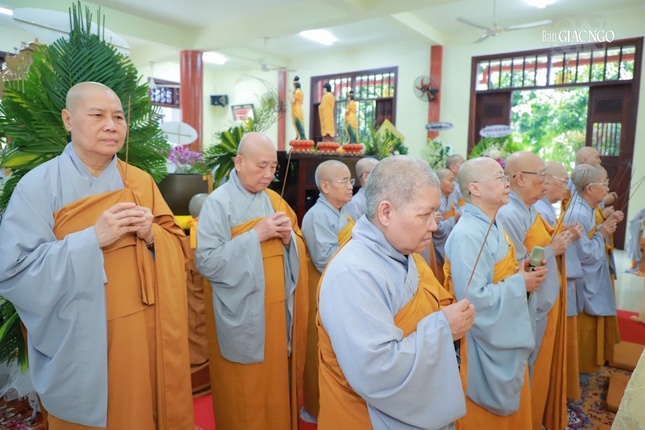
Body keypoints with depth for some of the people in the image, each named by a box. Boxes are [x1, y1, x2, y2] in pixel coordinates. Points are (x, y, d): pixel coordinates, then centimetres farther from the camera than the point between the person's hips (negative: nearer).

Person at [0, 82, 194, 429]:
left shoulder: (141, 182, 3)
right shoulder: (38, 185, -8)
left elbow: (179, 249, 4)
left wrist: (151, 235, -17)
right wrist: (93, 238, -23)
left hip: (142, 335, 4)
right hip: (79, 343, -3)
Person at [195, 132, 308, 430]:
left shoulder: (275, 200, 7)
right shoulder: (218, 203, -11)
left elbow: (299, 251, 11)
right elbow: (206, 262, -20)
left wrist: (288, 237, -11)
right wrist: (256, 235, -21)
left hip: (278, 311, 6)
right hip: (241, 317, -5)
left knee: (277, 384, 16)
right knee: (246, 392, 7)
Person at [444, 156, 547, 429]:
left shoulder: (496, 225, 5)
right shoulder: (466, 235, -26)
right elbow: (473, 299, -30)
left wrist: (523, 271, -3)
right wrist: (520, 283, -20)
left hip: (509, 336, 9)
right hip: (485, 344, -9)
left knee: (514, 408, 25)